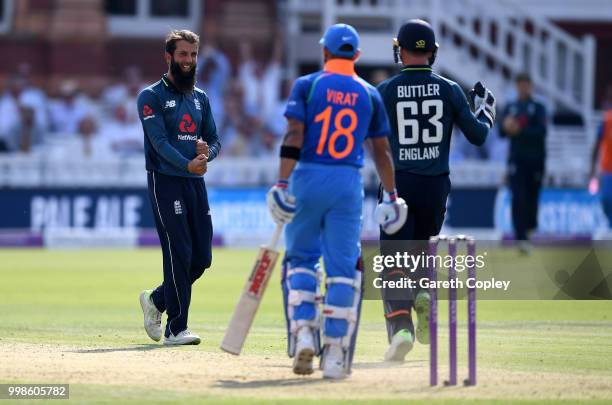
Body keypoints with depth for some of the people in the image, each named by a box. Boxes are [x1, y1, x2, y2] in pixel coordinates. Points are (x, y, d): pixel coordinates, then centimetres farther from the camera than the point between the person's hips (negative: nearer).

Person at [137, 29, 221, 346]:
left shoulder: (200, 98, 18)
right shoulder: (151, 97, -3)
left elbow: (214, 139, 17)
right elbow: (159, 141, -14)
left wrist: (207, 151, -8)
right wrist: (187, 164, -28)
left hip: (196, 183, 7)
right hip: (166, 181, -7)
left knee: (202, 257, 5)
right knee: (179, 254, -11)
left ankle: (157, 300, 28)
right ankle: (175, 328, -7)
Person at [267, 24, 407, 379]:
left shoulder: (307, 85, 1)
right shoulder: (369, 94, 7)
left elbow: (294, 135, -10)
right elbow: (382, 150, 9)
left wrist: (283, 183, -14)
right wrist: (392, 196, 16)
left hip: (308, 178, -1)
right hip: (349, 184, 1)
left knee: (301, 259, 14)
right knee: (343, 268, 2)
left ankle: (303, 333, -4)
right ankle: (335, 355, -2)